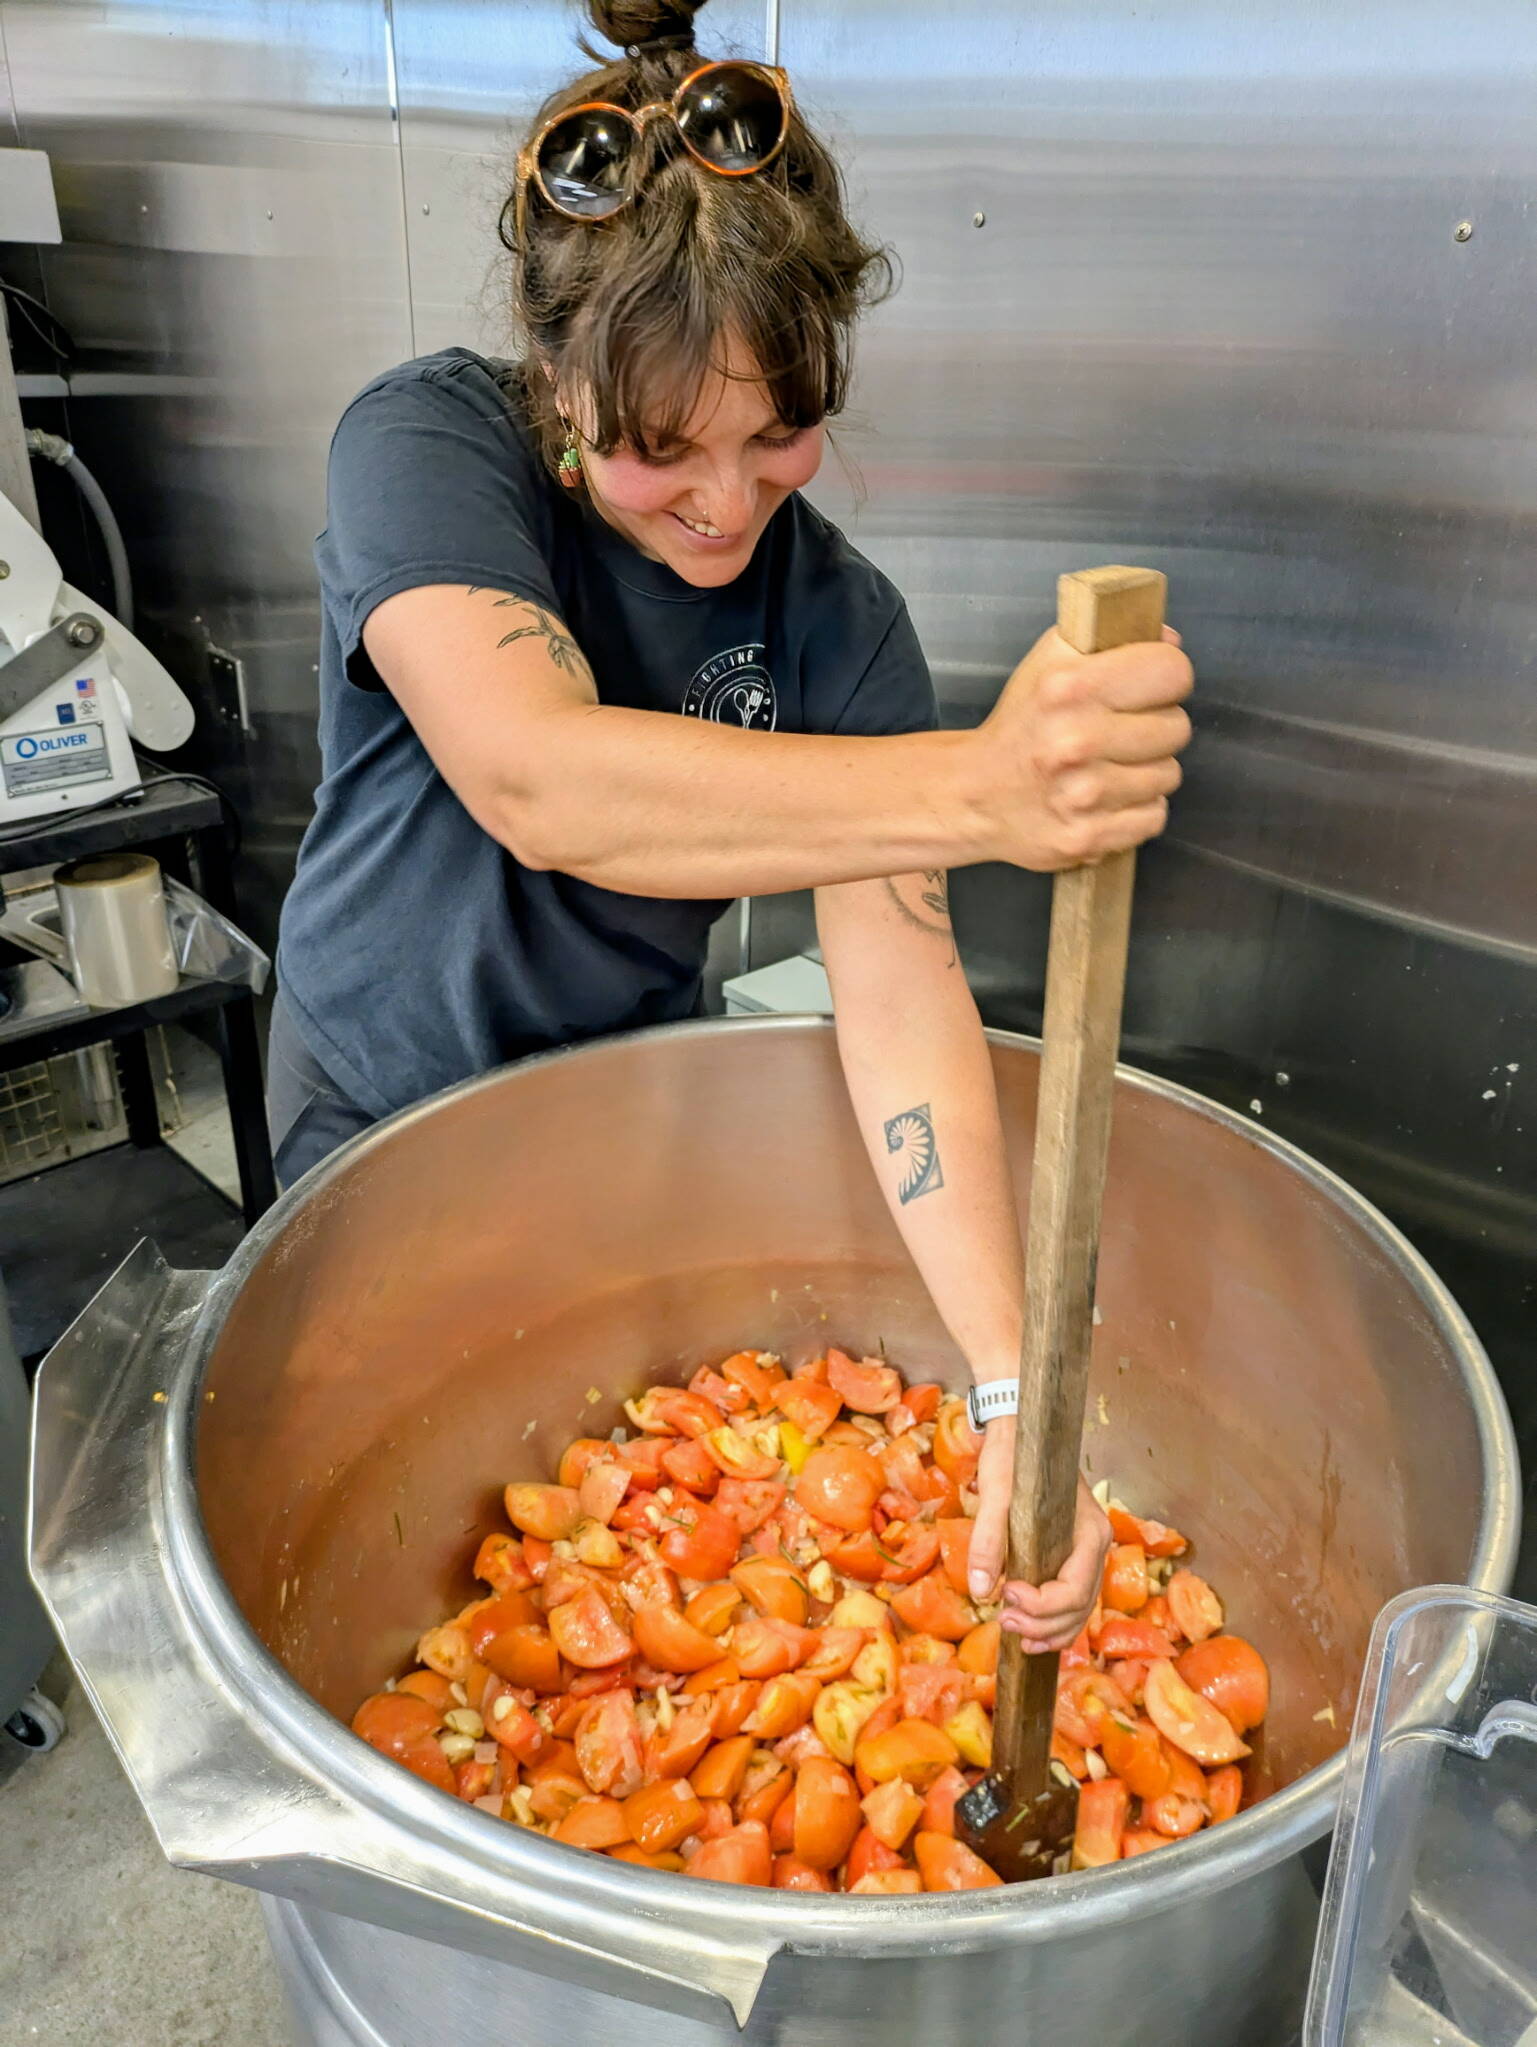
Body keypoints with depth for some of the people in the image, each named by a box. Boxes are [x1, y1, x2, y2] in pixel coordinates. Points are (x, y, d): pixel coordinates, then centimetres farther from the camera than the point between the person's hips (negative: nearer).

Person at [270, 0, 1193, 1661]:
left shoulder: (835, 616, -18)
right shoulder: (425, 444, -24)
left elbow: (897, 984, -27)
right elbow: (535, 783, -44)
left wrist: (1015, 1391, -36)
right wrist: (977, 790, -58)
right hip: (383, 1099, -1)